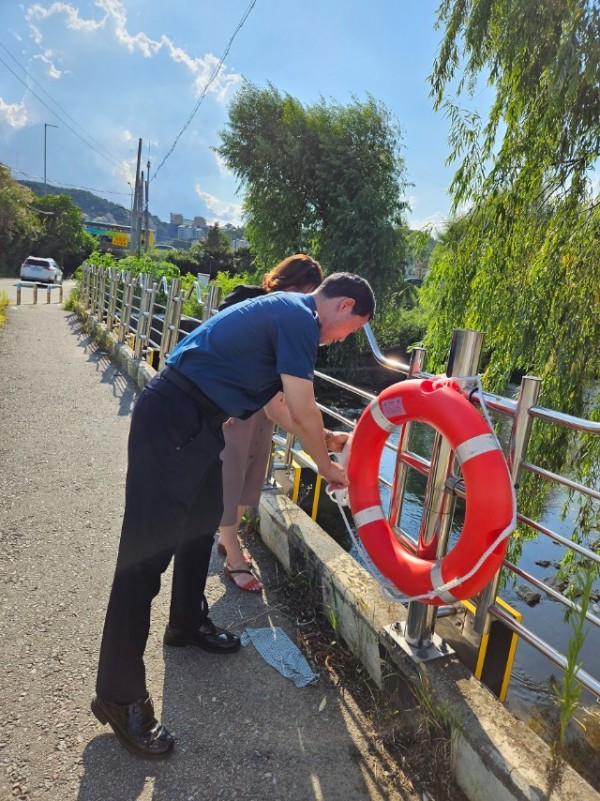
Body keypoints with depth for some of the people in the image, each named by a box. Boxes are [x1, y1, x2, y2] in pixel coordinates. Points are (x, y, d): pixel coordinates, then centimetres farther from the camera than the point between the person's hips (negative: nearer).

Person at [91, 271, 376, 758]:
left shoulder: (285, 313, 16)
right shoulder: (300, 317, -14)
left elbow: (276, 403, 22)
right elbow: (303, 412, -12)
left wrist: (324, 441, 26)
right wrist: (326, 468, 4)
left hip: (197, 423, 11)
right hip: (171, 421, -11)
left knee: (203, 520, 22)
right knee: (151, 548, -6)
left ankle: (187, 623, 43)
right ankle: (119, 696, 7)